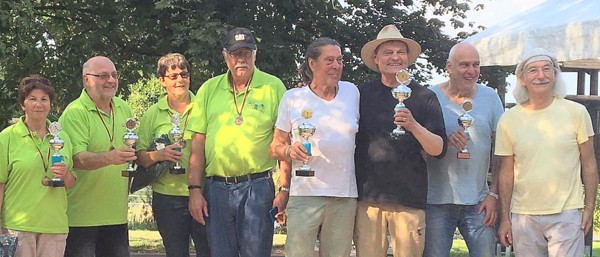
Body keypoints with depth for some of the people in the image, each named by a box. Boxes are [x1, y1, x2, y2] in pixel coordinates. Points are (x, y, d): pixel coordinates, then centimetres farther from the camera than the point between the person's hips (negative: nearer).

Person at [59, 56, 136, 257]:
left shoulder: (124, 109, 11)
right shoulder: (75, 113, -12)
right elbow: (76, 158, -24)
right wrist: (109, 157, -38)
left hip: (117, 213, 7)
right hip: (81, 215, -6)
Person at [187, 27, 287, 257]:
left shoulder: (273, 87, 2)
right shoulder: (209, 89, 9)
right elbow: (198, 143, 8)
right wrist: (195, 190, 2)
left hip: (257, 188, -2)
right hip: (216, 188, 3)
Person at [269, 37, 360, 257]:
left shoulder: (352, 92, 9)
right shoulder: (292, 98, 2)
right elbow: (275, 147, 6)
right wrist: (289, 150, -16)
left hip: (345, 196, 3)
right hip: (304, 194, -3)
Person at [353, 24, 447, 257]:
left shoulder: (424, 97, 6)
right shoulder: (362, 95, 9)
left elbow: (439, 150, -1)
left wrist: (413, 126, -17)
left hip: (410, 197, -1)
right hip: (368, 195, 1)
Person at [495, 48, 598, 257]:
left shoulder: (576, 113, -1)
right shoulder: (508, 120, 2)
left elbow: (589, 164, 3)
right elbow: (506, 173, 5)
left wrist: (589, 207, -2)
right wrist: (504, 218, 3)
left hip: (567, 215, -1)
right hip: (523, 216, 2)